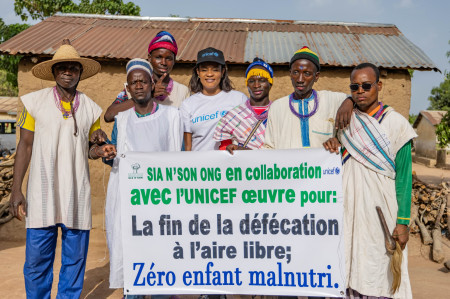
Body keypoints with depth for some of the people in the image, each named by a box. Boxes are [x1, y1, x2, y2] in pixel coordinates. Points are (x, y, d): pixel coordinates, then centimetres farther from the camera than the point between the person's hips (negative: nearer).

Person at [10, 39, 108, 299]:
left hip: (77, 194, 2)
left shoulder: (91, 108, 9)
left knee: (75, 259, 8)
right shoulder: (34, 102, 4)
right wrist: (16, 189, 0)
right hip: (42, 193, -1)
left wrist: (99, 142, -8)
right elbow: (25, 146, 5)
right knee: (37, 259, 4)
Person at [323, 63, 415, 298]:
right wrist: (332, 146, -5)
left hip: (382, 212, -3)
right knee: (351, 270, 8)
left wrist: (403, 222, -8)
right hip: (349, 210, 3)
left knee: (381, 271, 2)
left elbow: (404, 176, -3)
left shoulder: (396, 123, -2)